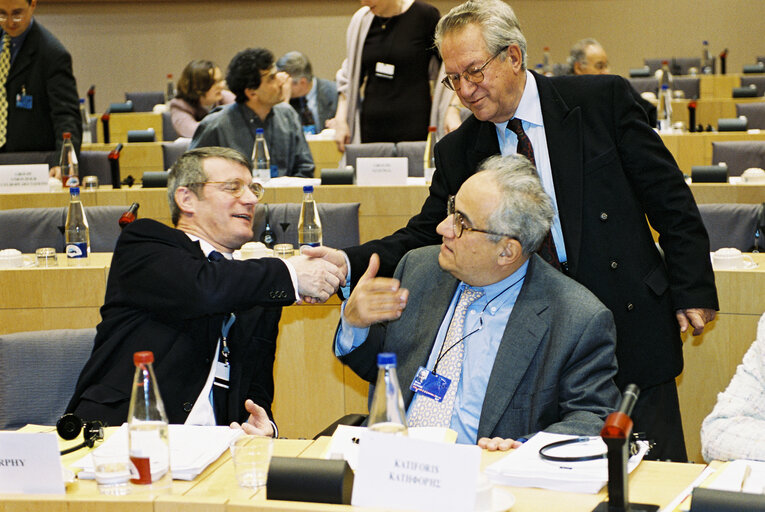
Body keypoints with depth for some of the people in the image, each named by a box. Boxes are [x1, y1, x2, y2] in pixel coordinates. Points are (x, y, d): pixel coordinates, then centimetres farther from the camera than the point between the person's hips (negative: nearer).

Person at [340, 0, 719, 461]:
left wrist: (692, 291, -6)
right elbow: (423, 236, 6)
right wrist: (346, 263, -11)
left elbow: (671, 201, -1)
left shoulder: (602, 100, -4)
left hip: (631, 332, -2)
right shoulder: (458, 151, 5)